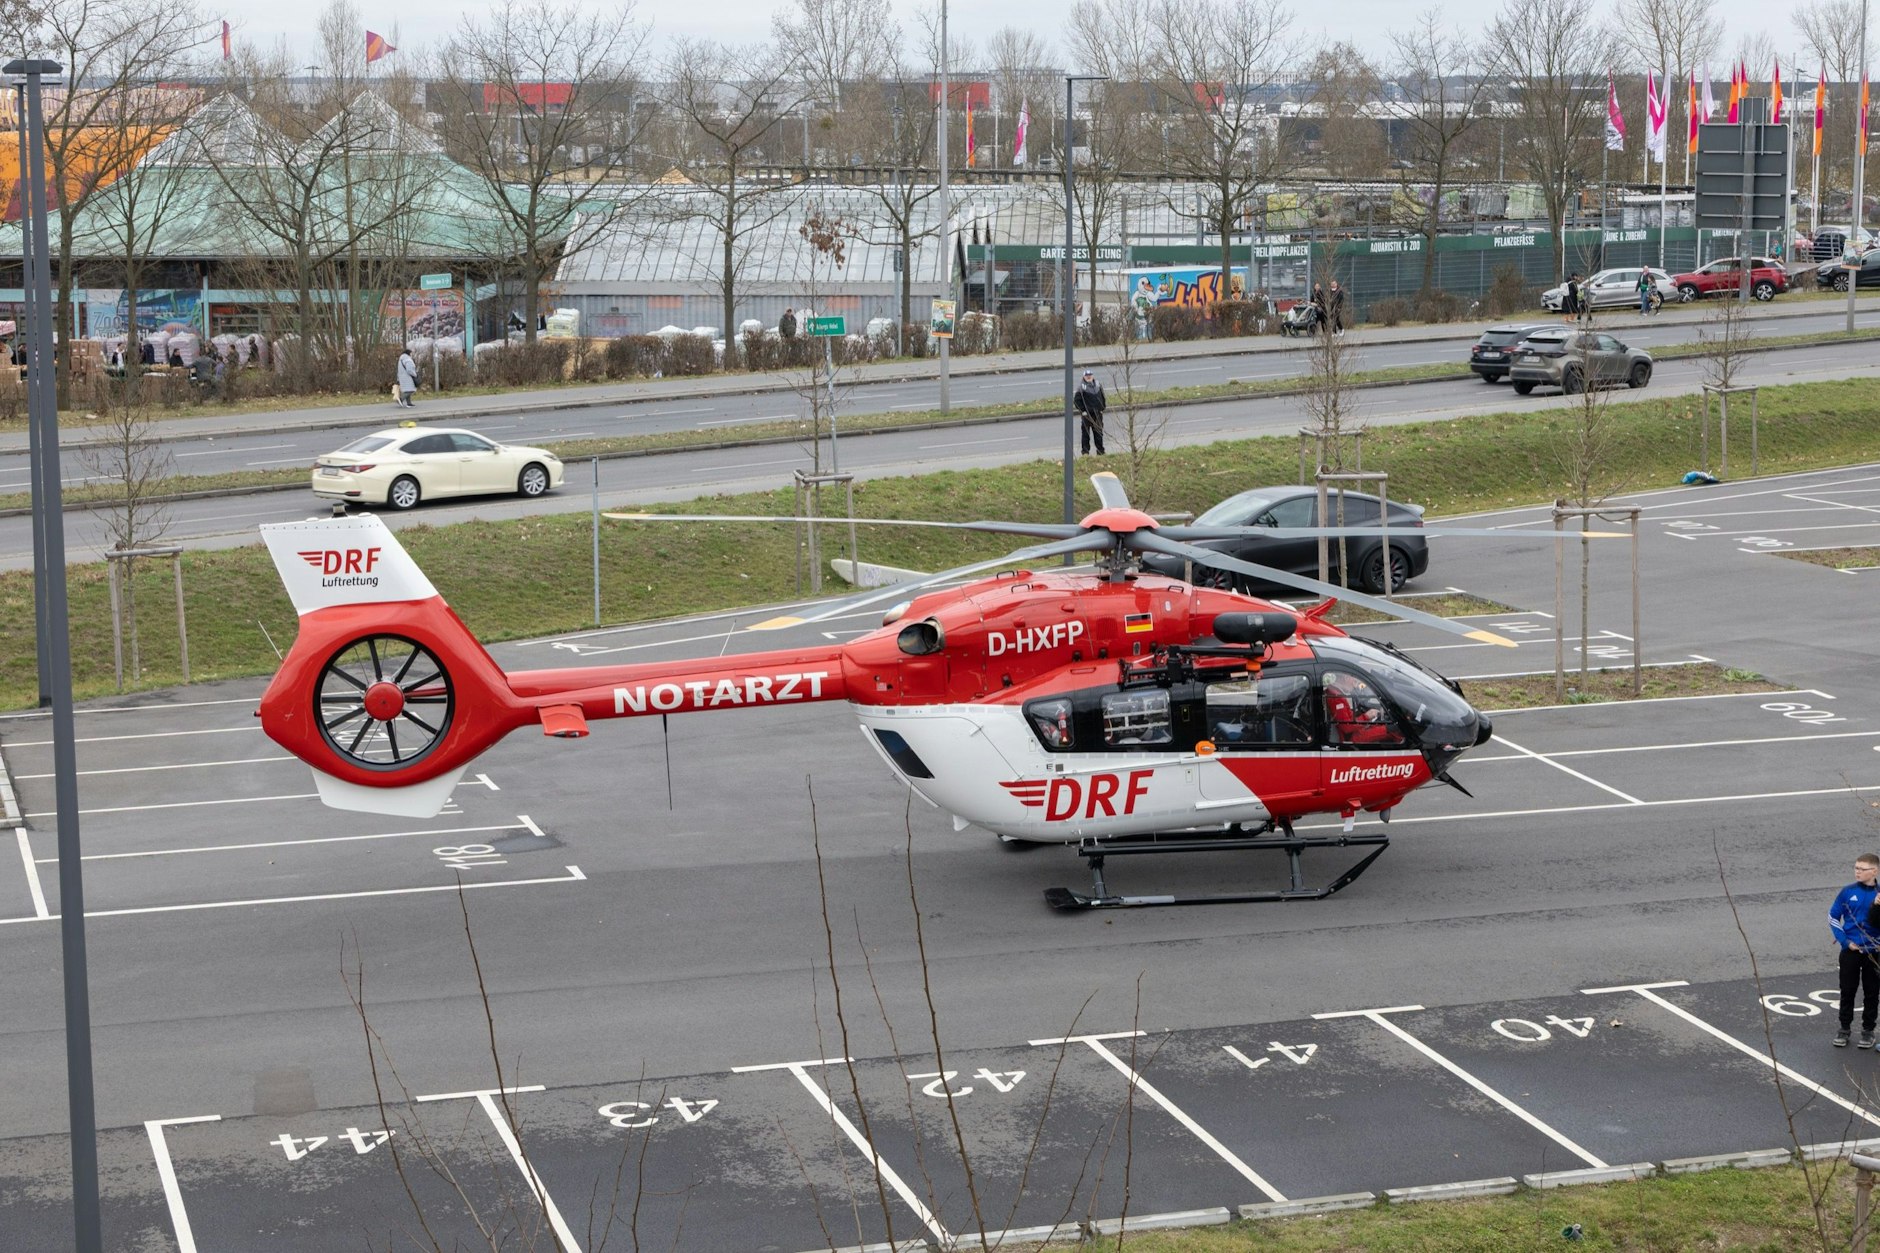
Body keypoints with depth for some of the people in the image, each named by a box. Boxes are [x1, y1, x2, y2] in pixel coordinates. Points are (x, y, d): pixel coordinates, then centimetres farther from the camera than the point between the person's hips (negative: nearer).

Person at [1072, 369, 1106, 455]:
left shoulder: (1098, 385, 7)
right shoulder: (1081, 387, -8)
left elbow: (1103, 398, 16)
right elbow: (1076, 400, -8)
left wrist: (1102, 408, 9)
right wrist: (1082, 411, -11)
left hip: (1097, 413, 4)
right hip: (1087, 413, -4)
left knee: (1098, 432, 10)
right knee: (1086, 433, 0)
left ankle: (1100, 451, 18)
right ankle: (1085, 451, 7)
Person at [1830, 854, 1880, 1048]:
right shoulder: (1848, 892, -4)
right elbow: (1833, 917, 3)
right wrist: (1845, 941, -4)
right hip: (1850, 950, 0)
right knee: (1847, 991, 6)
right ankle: (1844, 1028, 19)